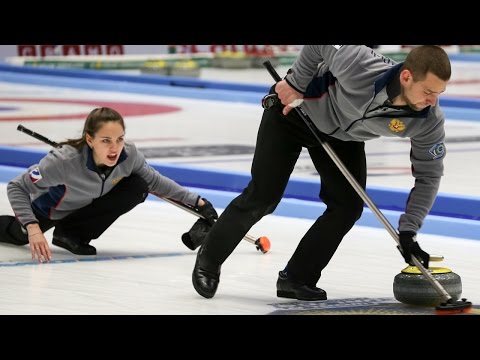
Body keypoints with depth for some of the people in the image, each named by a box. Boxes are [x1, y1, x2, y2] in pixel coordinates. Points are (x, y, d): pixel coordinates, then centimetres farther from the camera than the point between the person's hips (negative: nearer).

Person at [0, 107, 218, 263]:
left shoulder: (128, 155, -31)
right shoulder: (65, 161, -44)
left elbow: (154, 181, -10)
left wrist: (196, 202, -12)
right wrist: (32, 227, -46)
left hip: (88, 207, 3)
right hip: (50, 209, -3)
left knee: (138, 187, -20)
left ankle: (73, 233, -7)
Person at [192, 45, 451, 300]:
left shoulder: (429, 120, -29)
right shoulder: (358, 65, -43)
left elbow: (428, 174, -16)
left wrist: (408, 231, -22)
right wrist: (296, 83, -14)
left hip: (342, 136, 4)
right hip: (293, 108, -4)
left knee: (348, 206, -9)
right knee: (262, 197, -2)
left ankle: (297, 279, 8)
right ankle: (209, 260, 20)